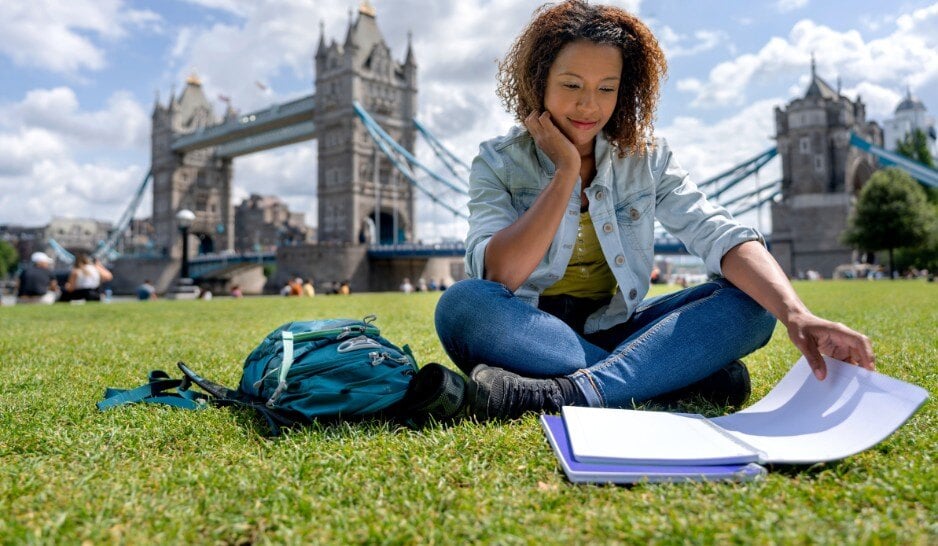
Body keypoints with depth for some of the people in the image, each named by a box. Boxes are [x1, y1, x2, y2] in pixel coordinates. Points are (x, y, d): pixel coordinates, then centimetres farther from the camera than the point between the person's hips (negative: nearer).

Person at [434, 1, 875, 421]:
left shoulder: (647, 160, 2)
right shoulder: (498, 163, -4)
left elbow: (719, 235, -13)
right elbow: (496, 278, -20)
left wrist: (796, 315, -31)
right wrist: (566, 172, -17)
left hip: (614, 331, 2)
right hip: (529, 334, -2)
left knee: (749, 302, -18)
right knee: (463, 304, -34)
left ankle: (566, 395, -35)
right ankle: (683, 374, -28)